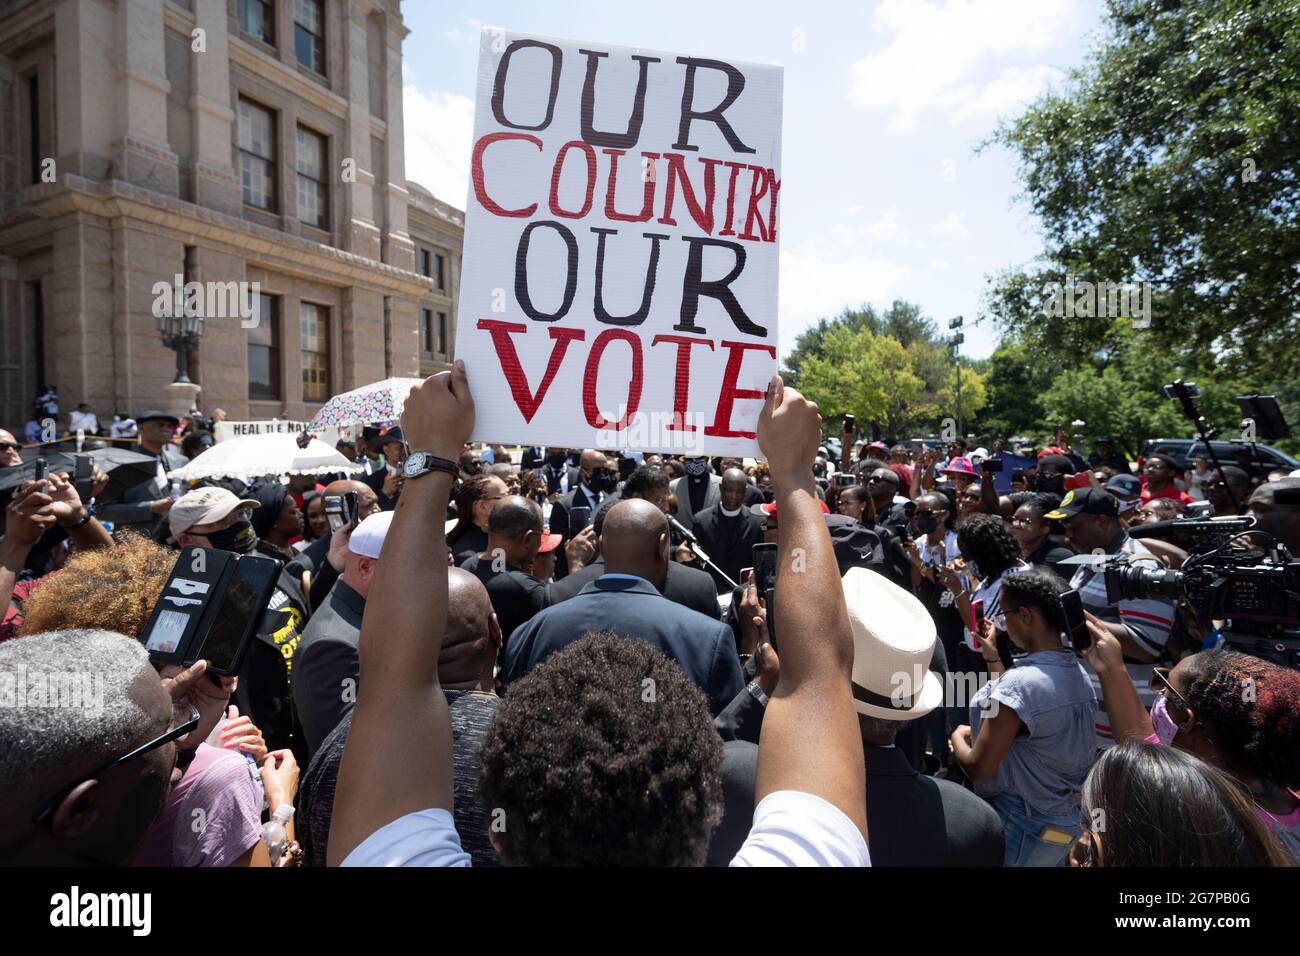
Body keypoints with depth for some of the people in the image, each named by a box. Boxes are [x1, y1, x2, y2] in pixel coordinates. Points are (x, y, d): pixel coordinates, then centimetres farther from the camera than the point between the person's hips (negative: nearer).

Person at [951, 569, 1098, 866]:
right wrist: (991, 655, 16)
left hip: (1021, 830, -8)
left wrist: (958, 737, -4)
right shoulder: (1077, 672, -2)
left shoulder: (1018, 682, -28)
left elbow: (979, 770, -23)